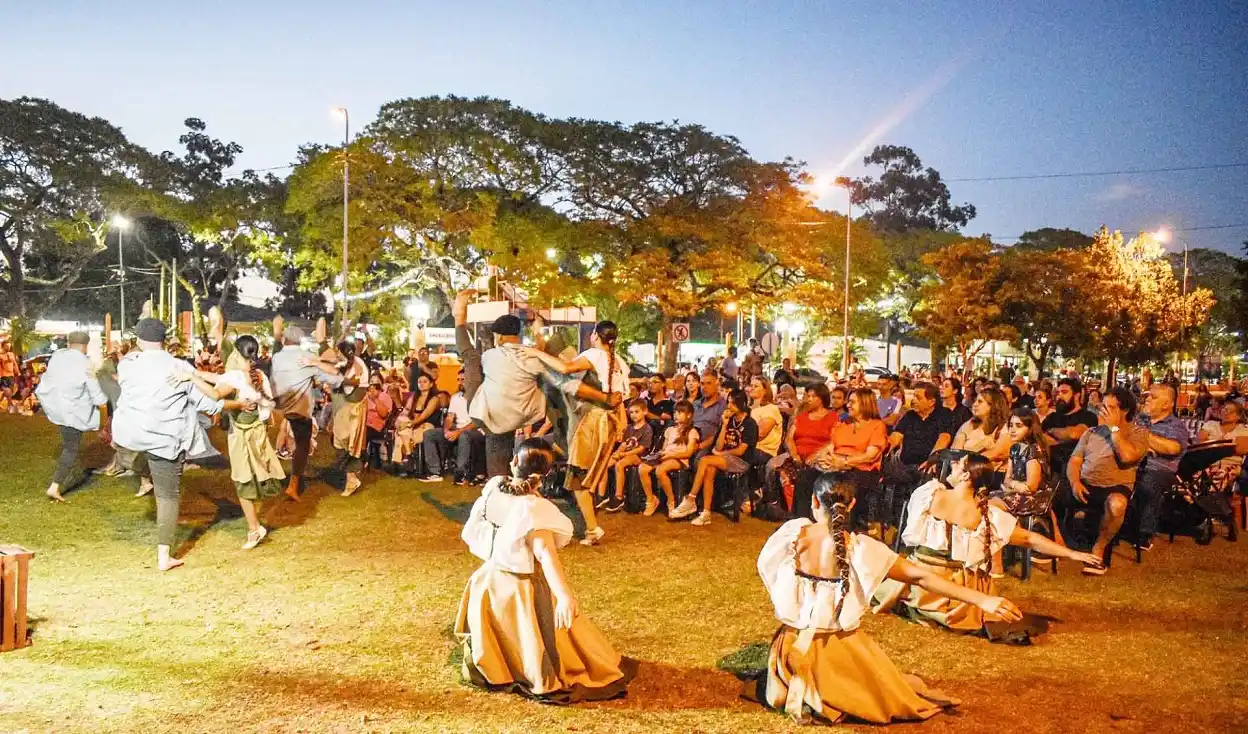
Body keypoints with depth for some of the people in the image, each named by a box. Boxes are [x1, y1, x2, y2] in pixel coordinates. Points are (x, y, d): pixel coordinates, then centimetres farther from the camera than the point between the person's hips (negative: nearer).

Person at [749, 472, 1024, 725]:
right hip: (840, 650, -1)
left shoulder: (792, 533, -12)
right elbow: (920, 576, -19)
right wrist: (983, 600, -18)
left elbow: (764, 567, 6)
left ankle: (800, 694, -2)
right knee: (893, 698, 23)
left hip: (794, 645, 2)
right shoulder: (859, 548, -16)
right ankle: (833, 698, -2)